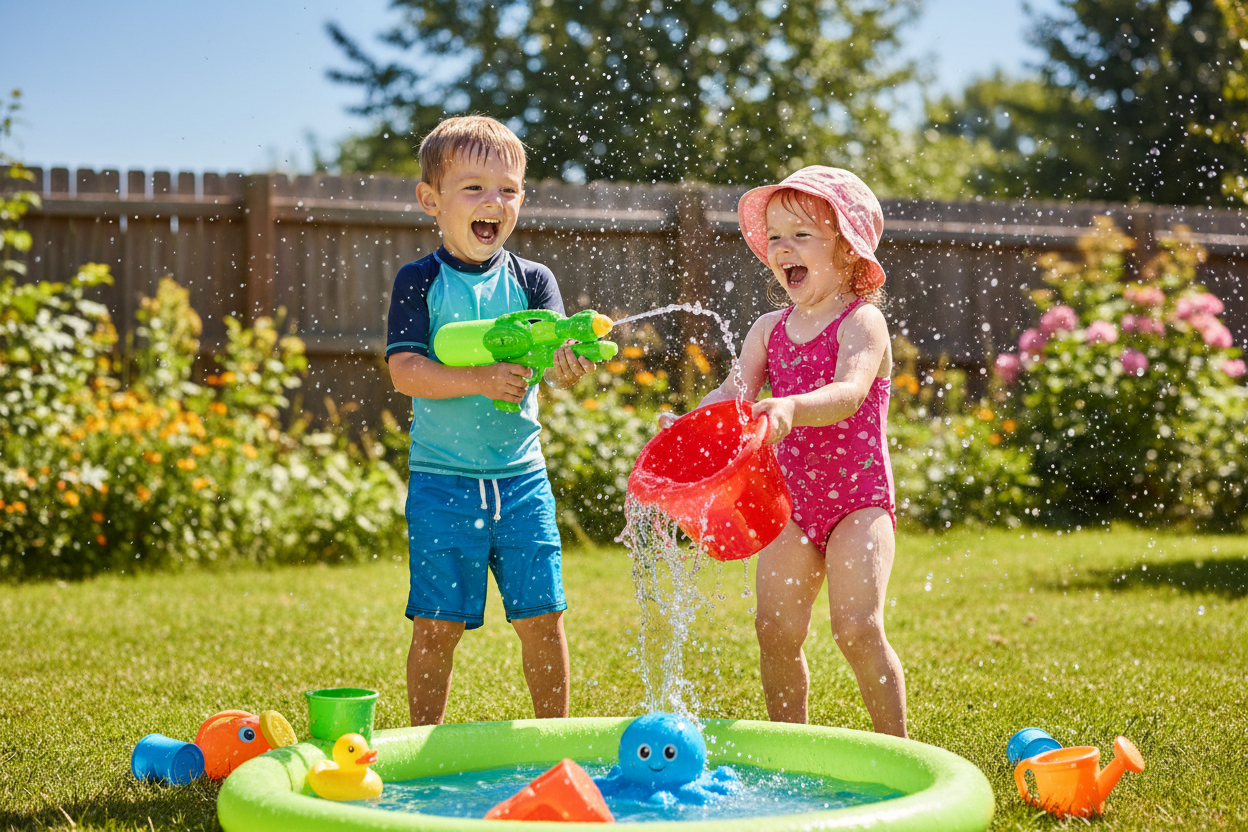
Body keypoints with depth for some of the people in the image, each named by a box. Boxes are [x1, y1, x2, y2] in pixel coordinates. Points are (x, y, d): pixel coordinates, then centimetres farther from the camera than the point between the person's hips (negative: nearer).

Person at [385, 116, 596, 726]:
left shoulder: (532, 281, 4)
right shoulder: (420, 282, -3)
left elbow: (556, 357, -8)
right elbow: (405, 372, -13)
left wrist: (568, 366, -33)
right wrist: (482, 380, -28)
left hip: (521, 476, 2)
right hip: (442, 481, -2)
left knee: (541, 616, 4)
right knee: (437, 624, 1)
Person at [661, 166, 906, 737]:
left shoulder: (862, 322, -10)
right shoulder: (768, 330, 9)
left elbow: (849, 393, -28)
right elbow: (736, 393, -2)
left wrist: (790, 408, -48)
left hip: (859, 499, -6)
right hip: (791, 498, 6)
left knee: (857, 628, -15)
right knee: (776, 628, 2)